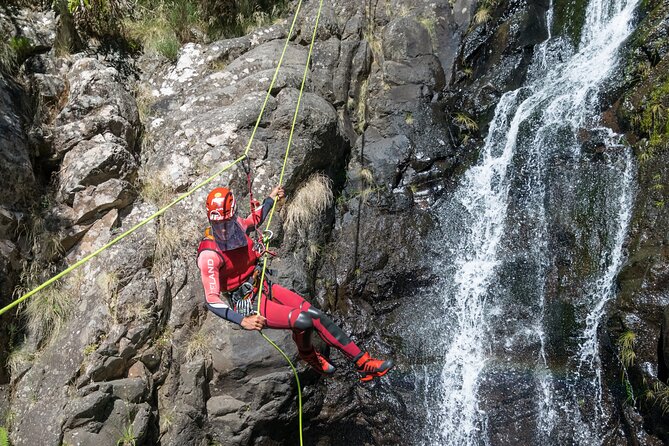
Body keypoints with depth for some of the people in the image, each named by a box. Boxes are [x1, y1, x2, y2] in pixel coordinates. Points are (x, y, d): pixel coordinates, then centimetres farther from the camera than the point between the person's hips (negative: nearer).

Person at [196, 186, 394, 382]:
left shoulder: (236, 225, -6)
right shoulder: (209, 254, -27)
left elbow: (254, 220, 21)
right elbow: (211, 300, -28)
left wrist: (270, 199, 25)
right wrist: (243, 320, -38)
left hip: (264, 287, 7)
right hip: (247, 302, -7)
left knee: (316, 315, -4)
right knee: (304, 321, -22)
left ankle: (362, 361, 5)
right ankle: (306, 352, 14)